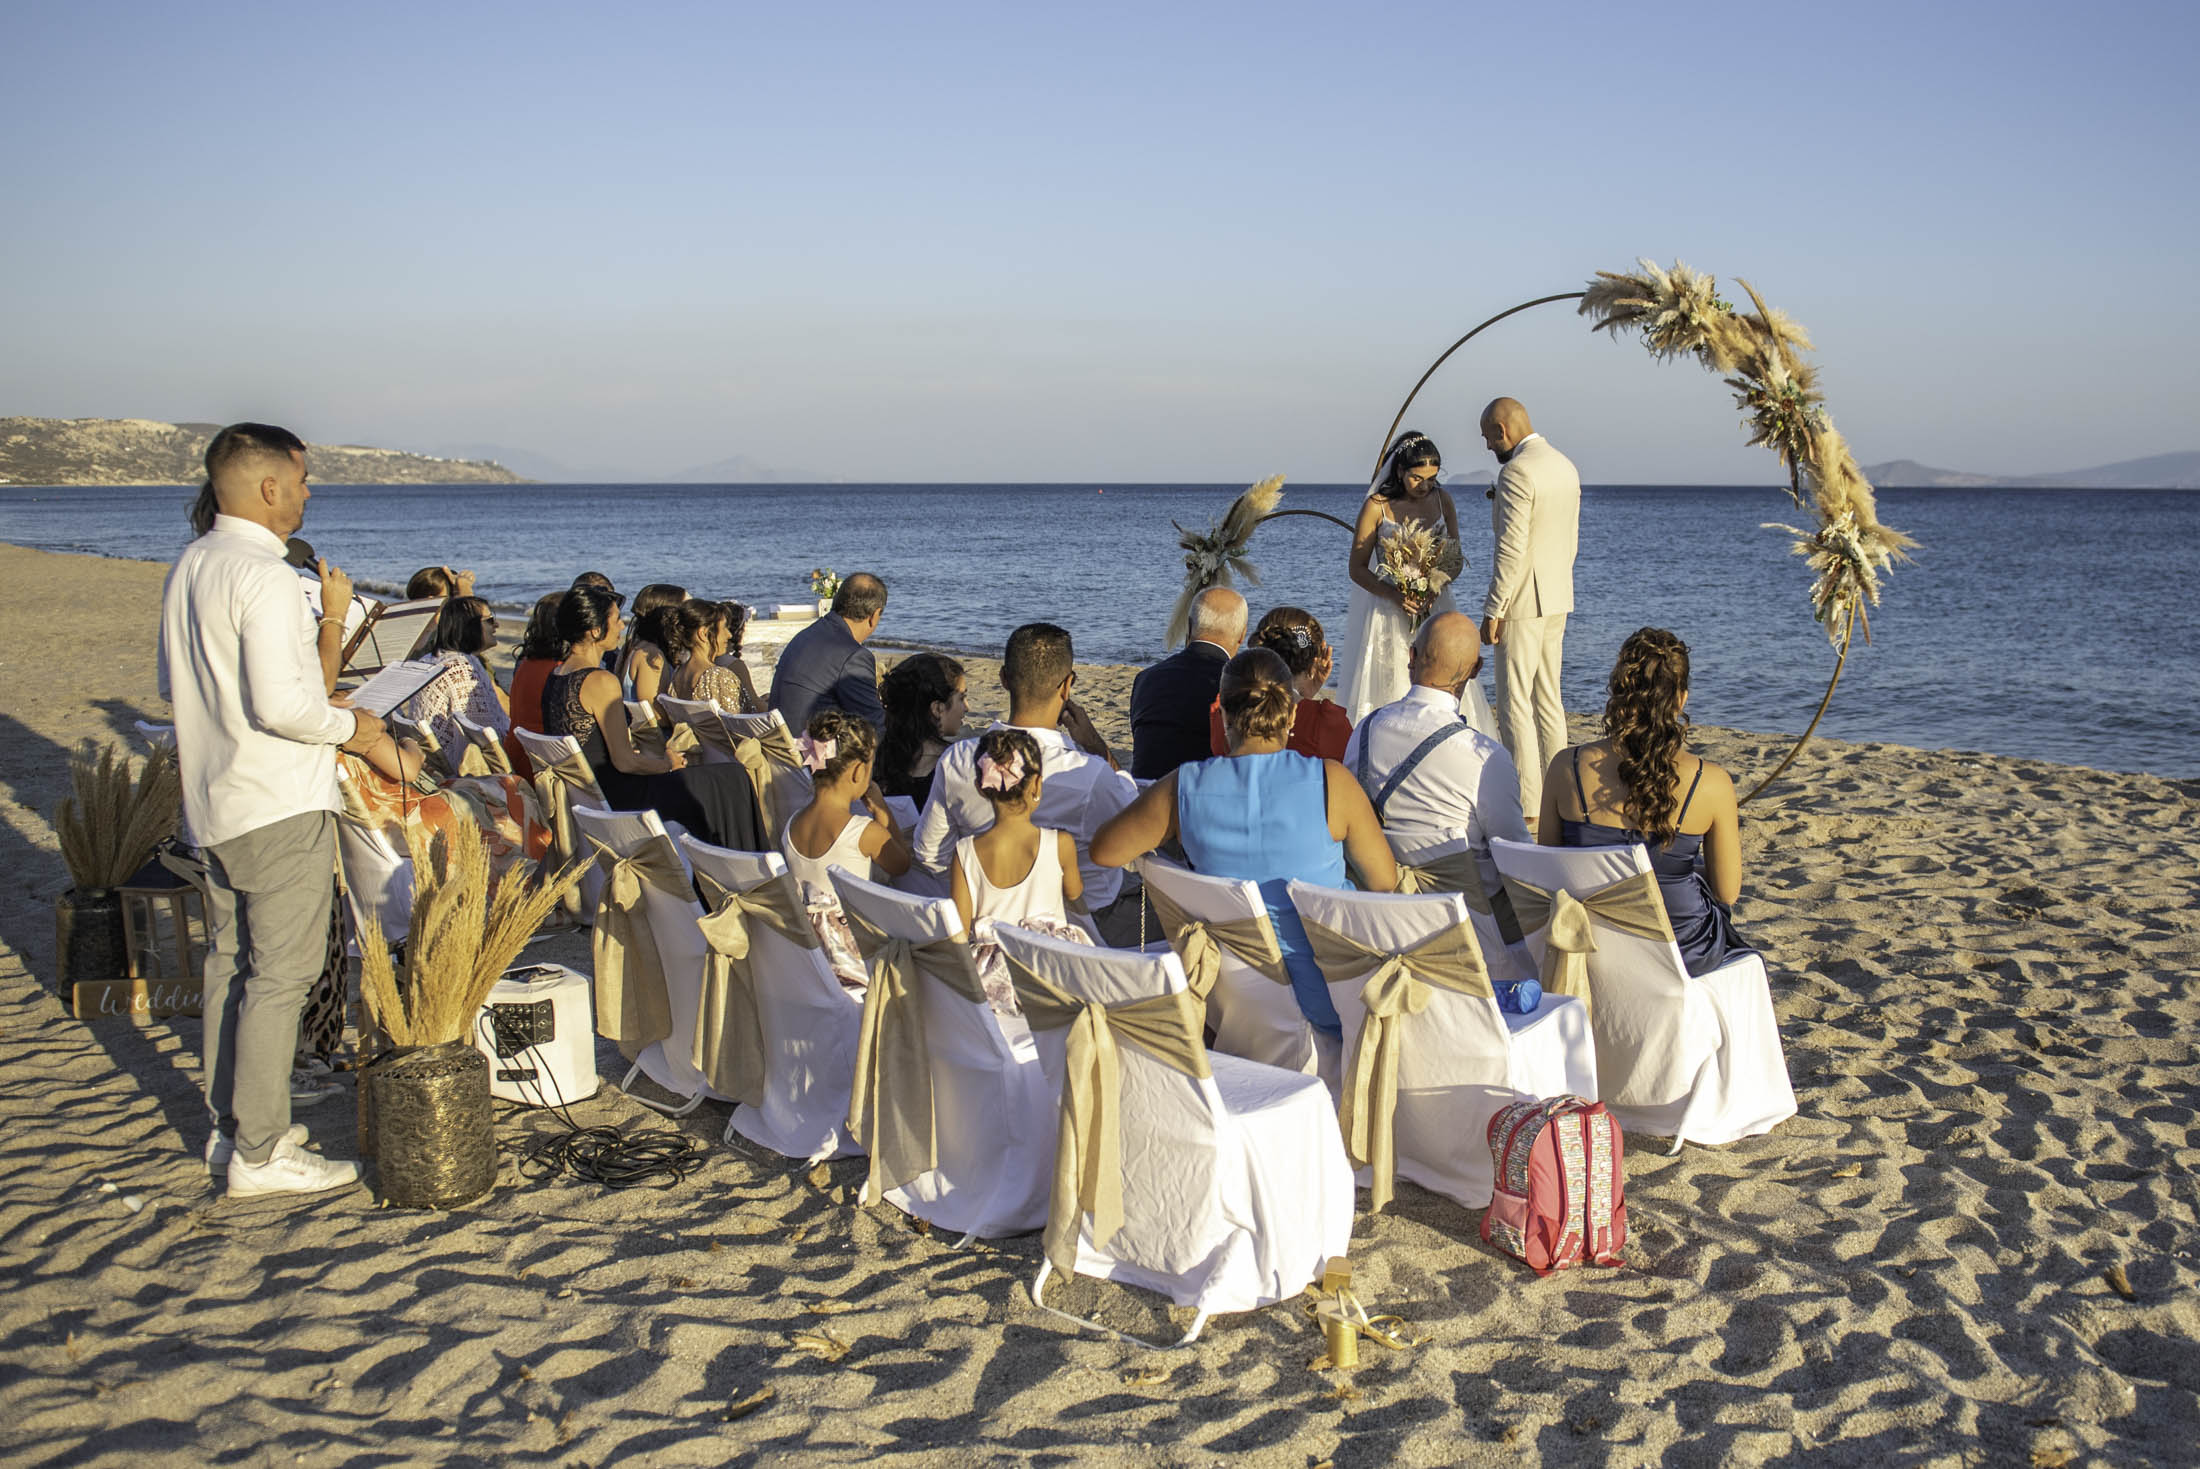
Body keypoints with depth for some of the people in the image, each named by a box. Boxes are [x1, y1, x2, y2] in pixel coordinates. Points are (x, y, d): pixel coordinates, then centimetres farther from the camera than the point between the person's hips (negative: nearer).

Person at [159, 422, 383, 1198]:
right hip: (280, 808, -9)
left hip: (211, 802, 9)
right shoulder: (266, 578, -19)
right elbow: (285, 704, -25)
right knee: (280, 975, -2)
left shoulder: (187, 568, 9)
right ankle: (259, 1154, 2)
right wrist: (348, 724, -8)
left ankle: (228, 1126, 27)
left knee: (230, 962, 17)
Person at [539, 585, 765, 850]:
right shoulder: (601, 681, -22)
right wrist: (667, 763, -2)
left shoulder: (554, 676, 6)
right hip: (612, 799, -9)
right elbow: (624, 762, -20)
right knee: (730, 781, 3)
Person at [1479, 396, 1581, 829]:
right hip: (1557, 598, 9)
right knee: (1548, 697, 14)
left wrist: (1493, 610, -17)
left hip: (1522, 600, -9)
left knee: (1515, 701, -4)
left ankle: (1525, 800, -3)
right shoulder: (1565, 466, 12)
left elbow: (1511, 548, -21)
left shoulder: (1516, 472, -17)